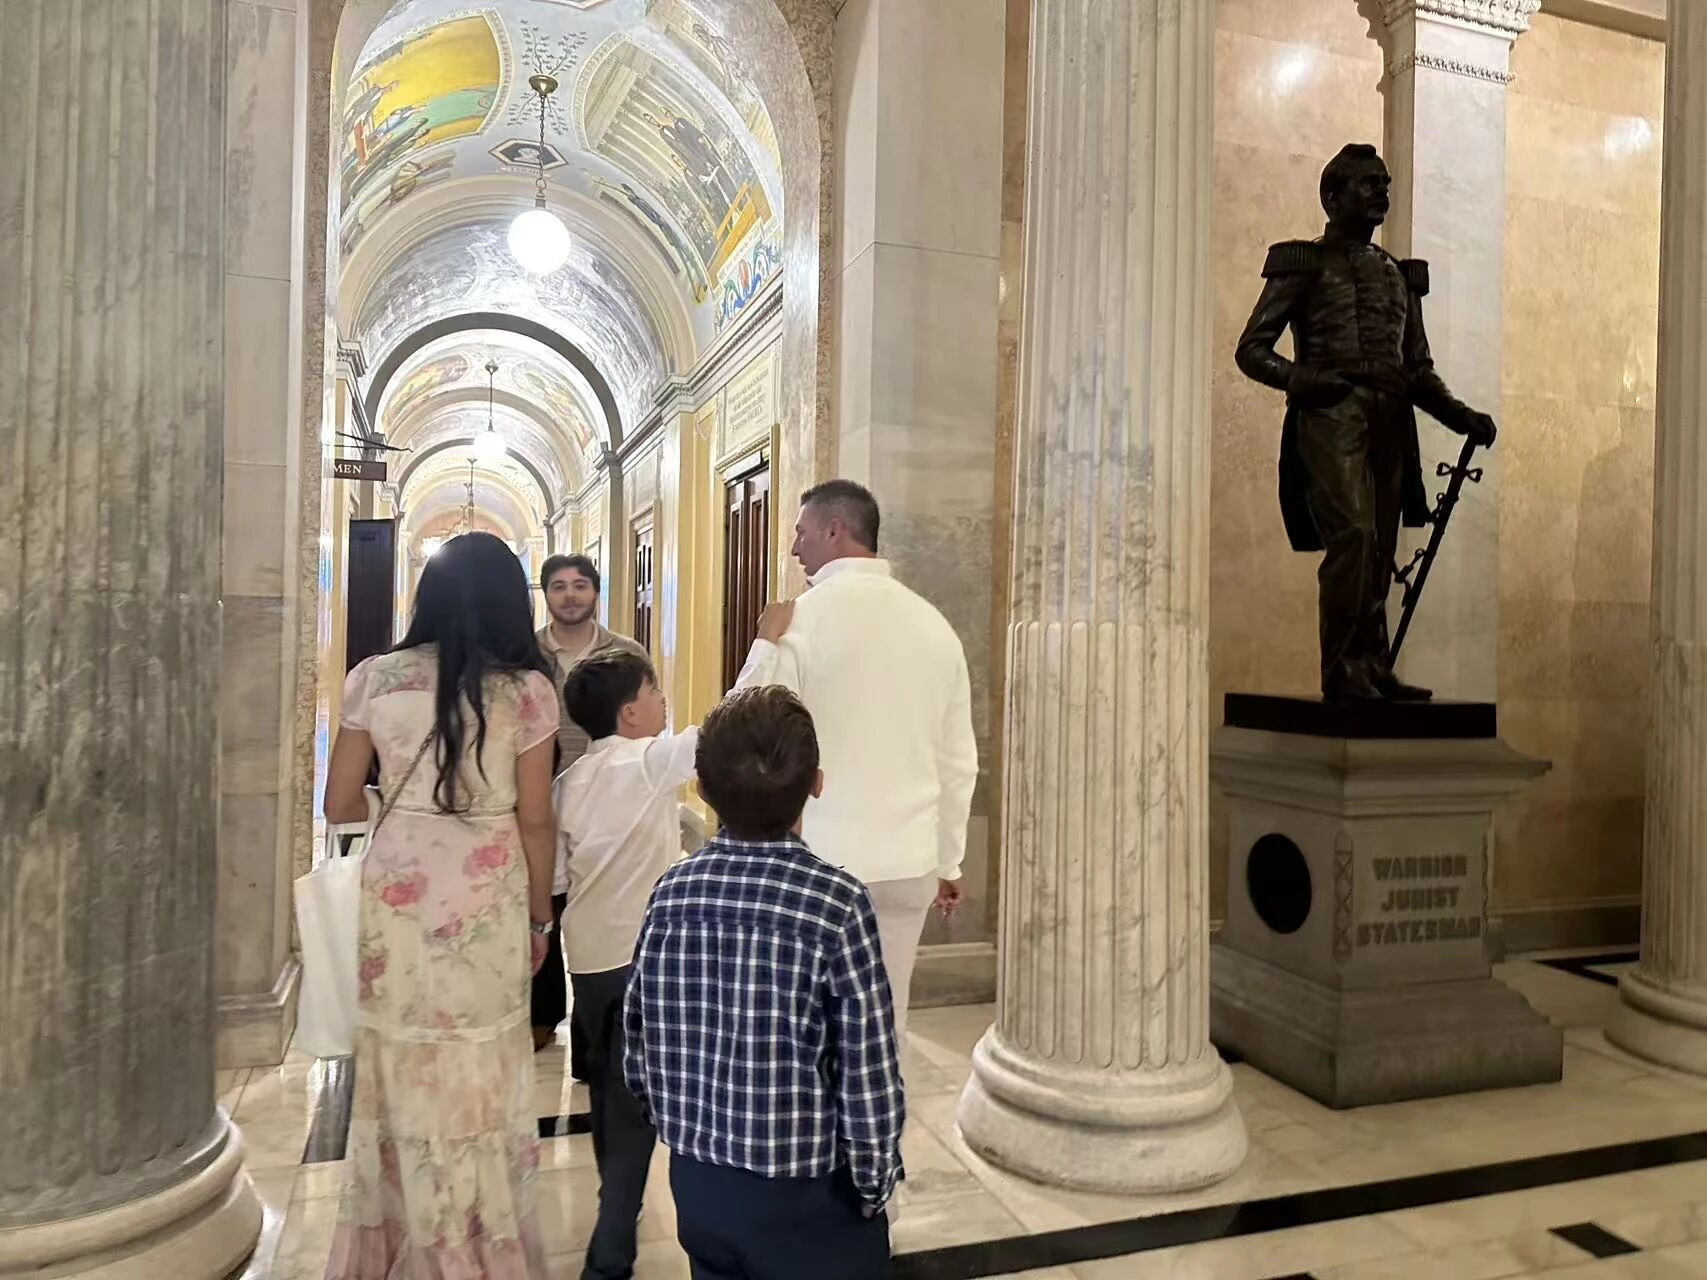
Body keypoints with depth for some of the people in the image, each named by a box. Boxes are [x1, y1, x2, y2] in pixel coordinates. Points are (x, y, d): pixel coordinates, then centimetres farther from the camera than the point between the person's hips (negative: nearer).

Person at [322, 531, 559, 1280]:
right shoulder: (526, 689, -6)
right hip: (487, 902, -2)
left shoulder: (375, 679, -1)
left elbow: (340, 806, 5)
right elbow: (535, 822, -3)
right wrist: (540, 917, 9)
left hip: (396, 896, 2)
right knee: (479, 1081, 11)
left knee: (403, 1075, 15)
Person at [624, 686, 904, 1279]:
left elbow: (638, 1050, 0)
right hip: (807, 1198, -4)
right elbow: (868, 1074, -18)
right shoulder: (838, 902, -22)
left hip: (696, 1184, 4)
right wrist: (875, 1184, -2)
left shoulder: (671, 890, -9)